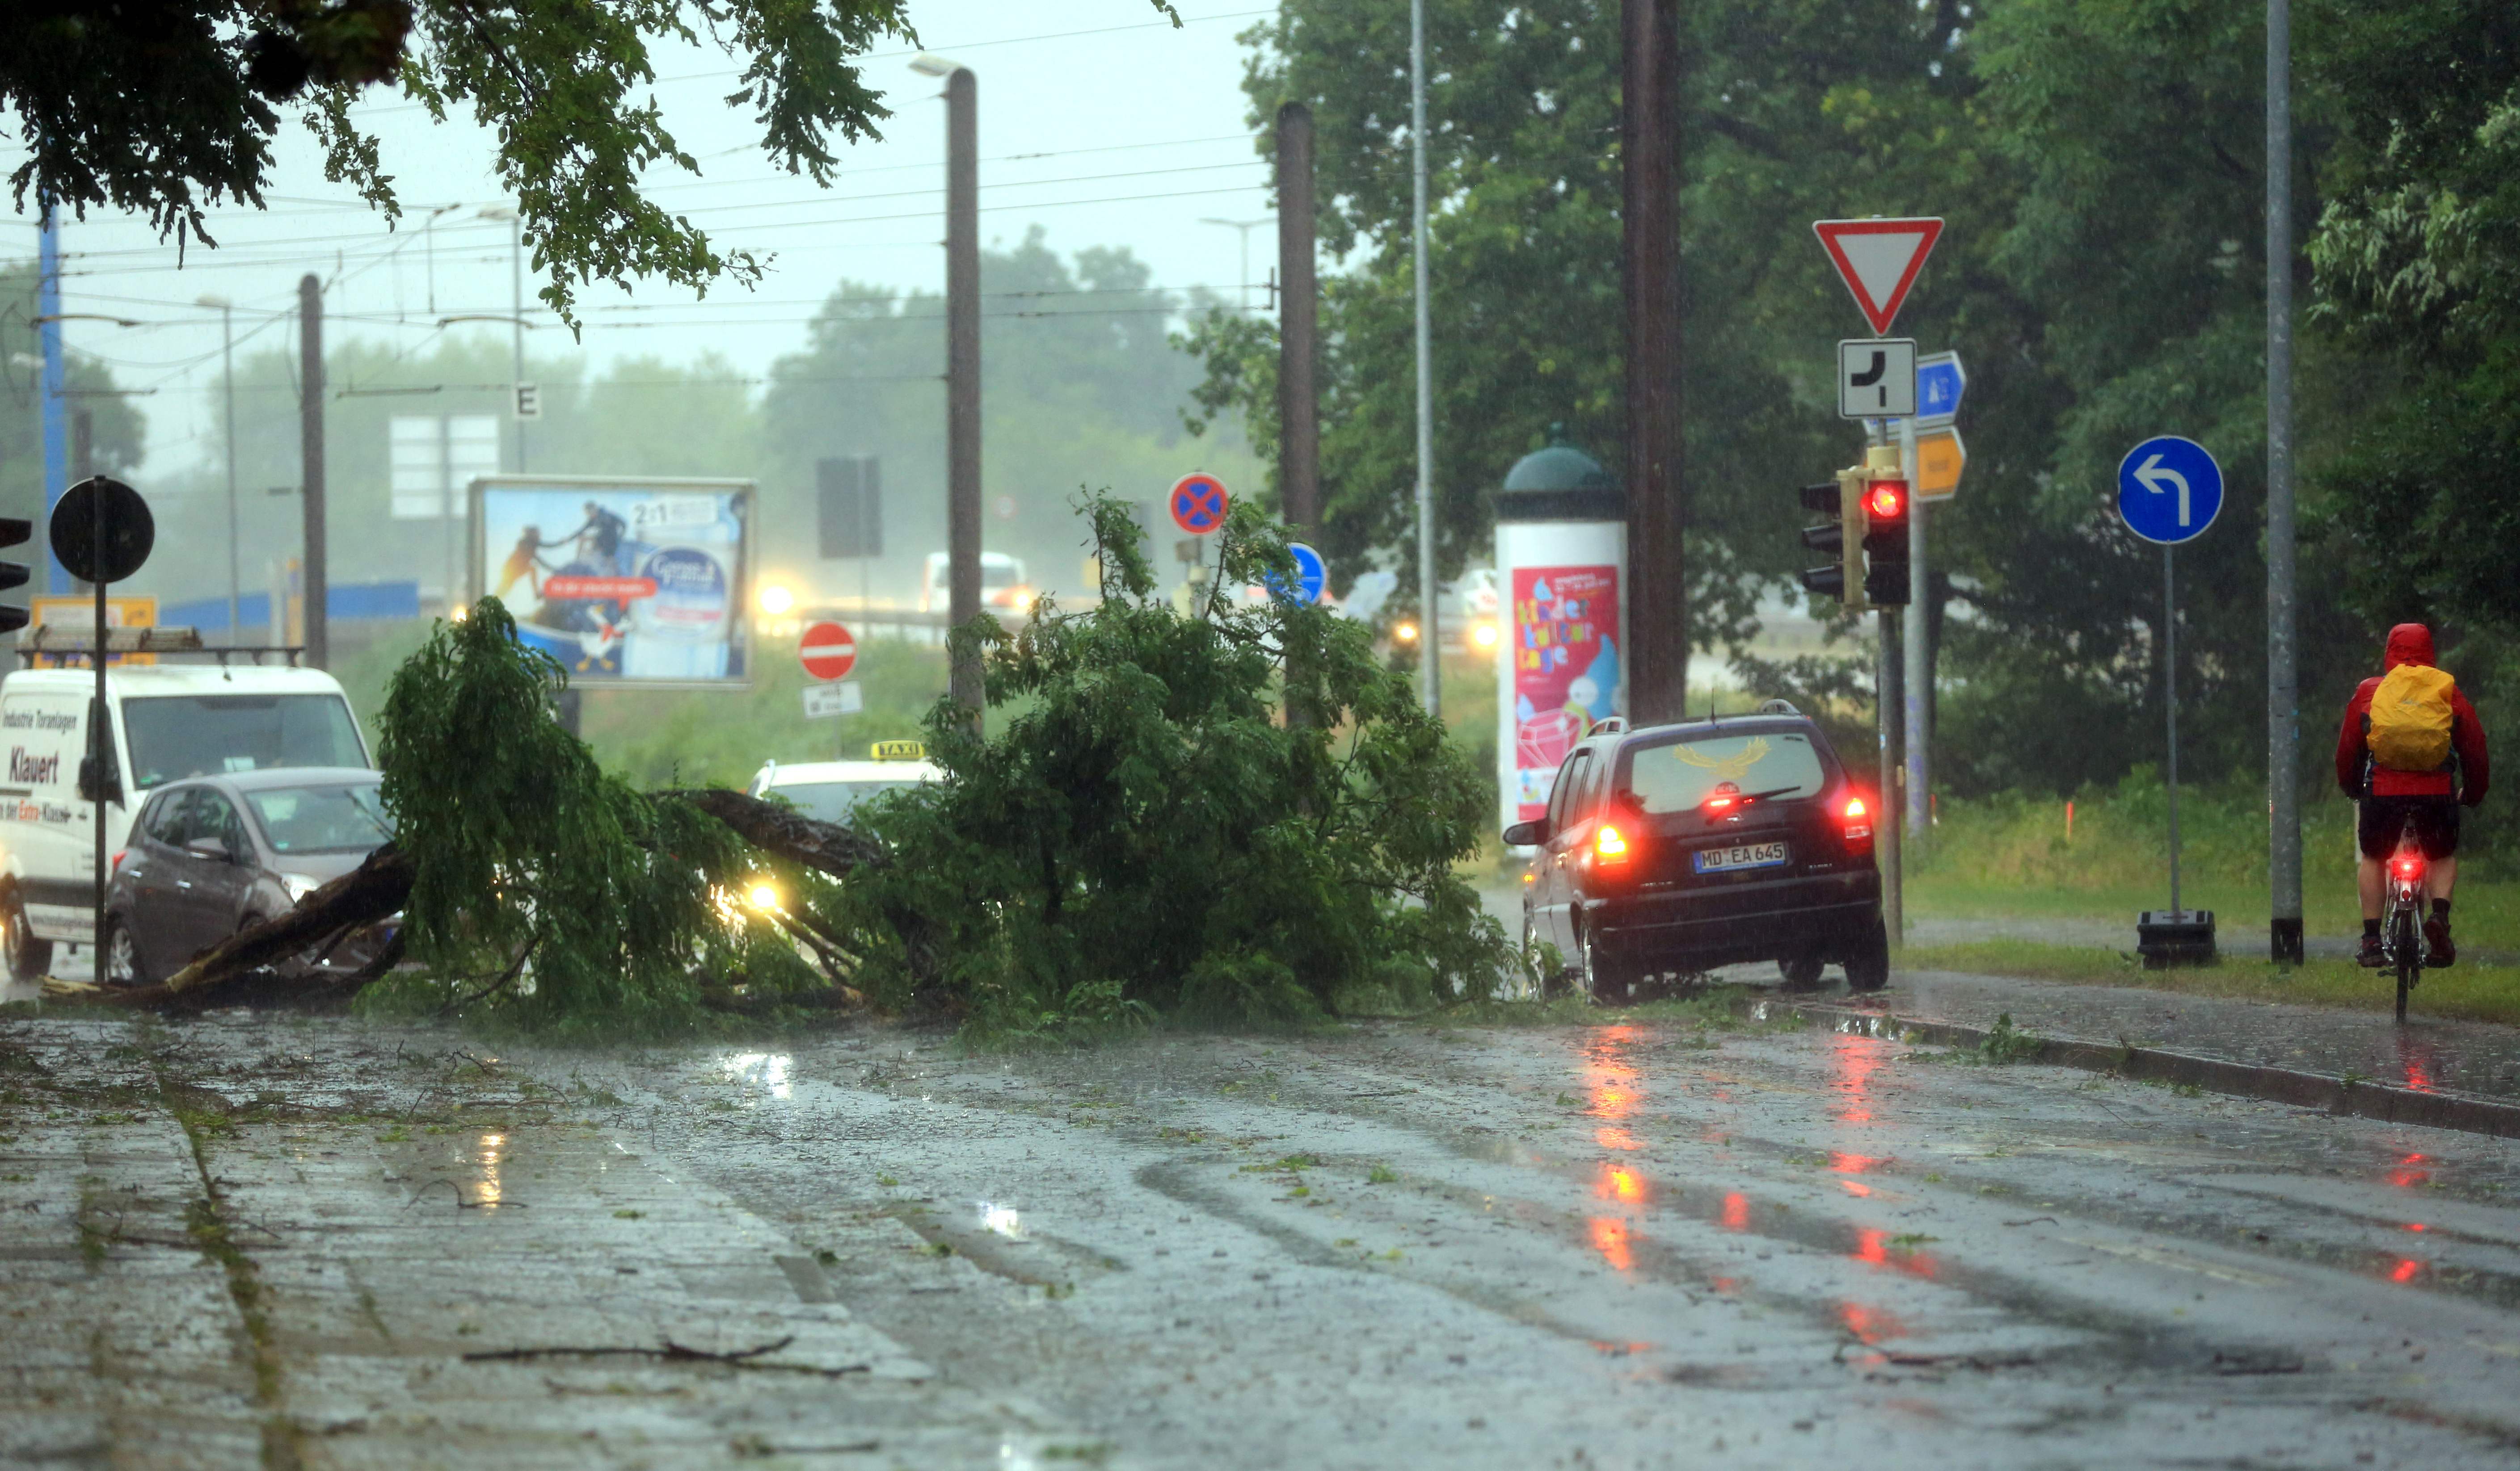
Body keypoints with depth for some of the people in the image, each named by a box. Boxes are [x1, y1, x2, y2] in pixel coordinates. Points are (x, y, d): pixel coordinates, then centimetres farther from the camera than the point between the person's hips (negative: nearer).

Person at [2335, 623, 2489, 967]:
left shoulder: (2368, 692, 12)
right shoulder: (2449, 693, 12)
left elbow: (2347, 748, 16)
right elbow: (2475, 747, 14)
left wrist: (2350, 786, 33)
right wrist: (2473, 793, 28)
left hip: (2383, 789, 0)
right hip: (2437, 789, 0)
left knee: (2372, 859, 21)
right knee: (2443, 857, 21)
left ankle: (2371, 937, 9)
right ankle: (2440, 915, -8)